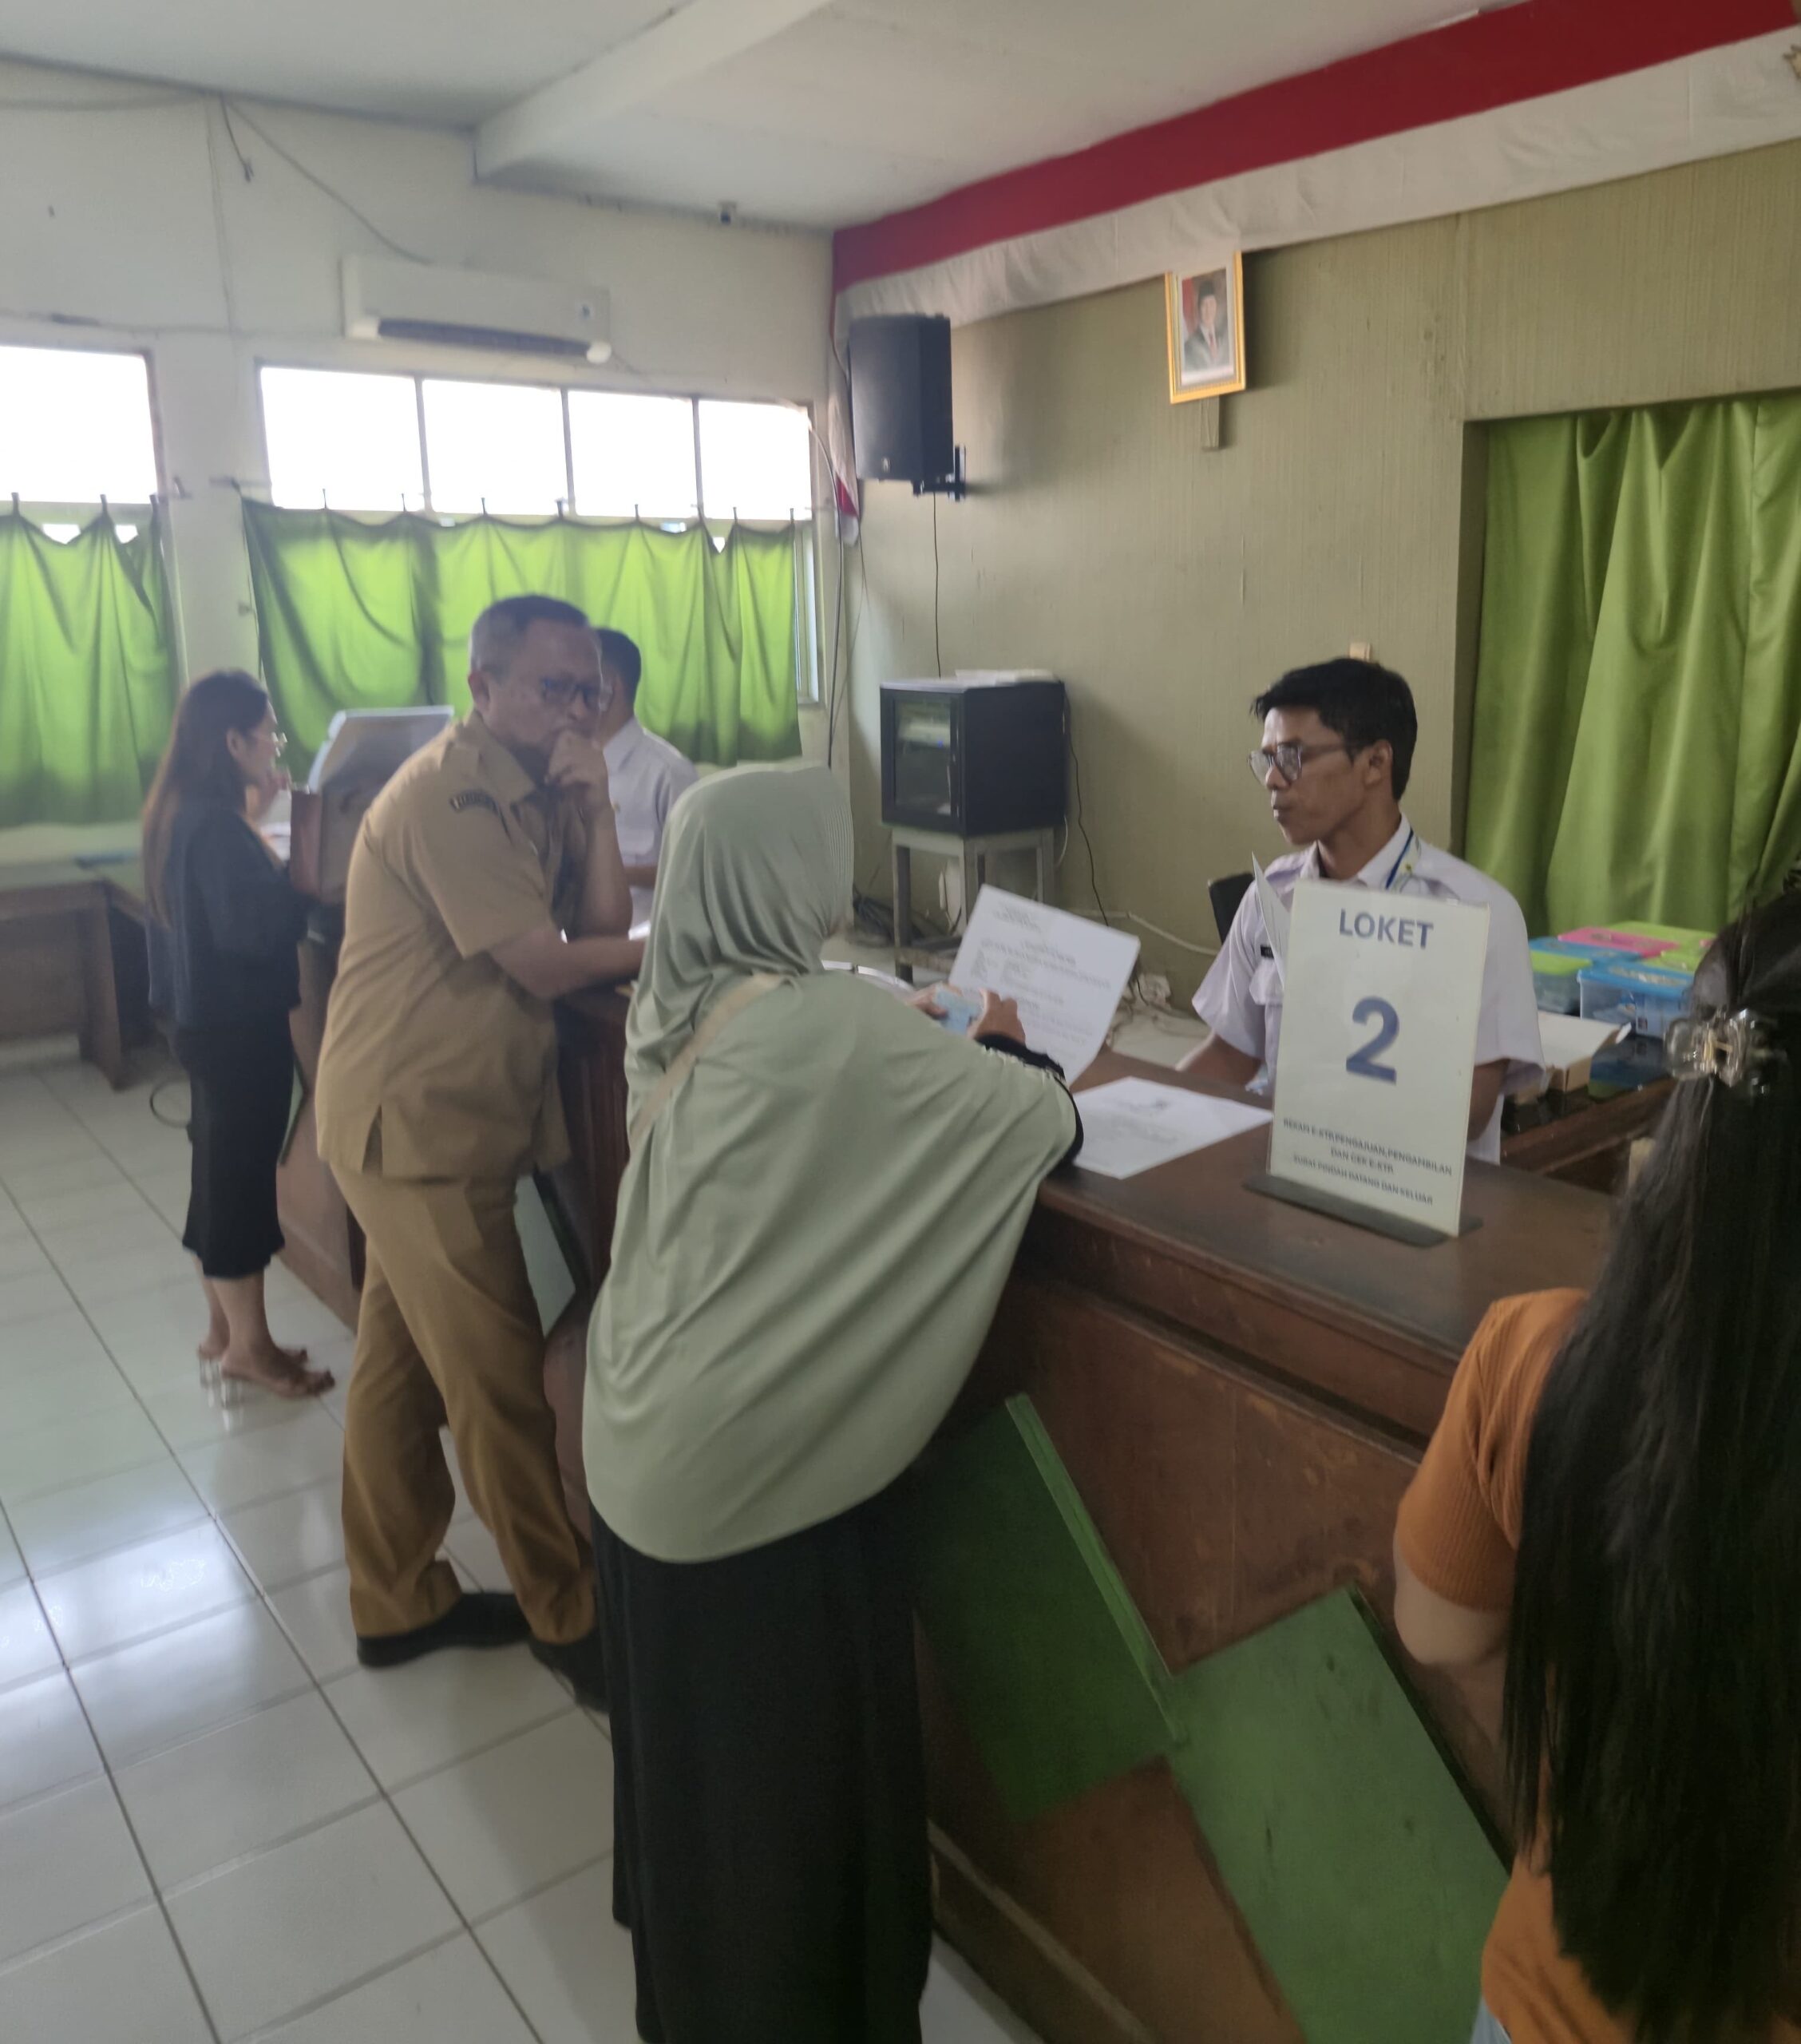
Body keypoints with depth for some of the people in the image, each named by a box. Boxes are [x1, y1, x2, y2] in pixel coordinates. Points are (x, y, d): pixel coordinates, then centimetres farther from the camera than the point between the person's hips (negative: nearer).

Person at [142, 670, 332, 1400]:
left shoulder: (182, 812, 8)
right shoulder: (214, 825, -22)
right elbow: (259, 925, -29)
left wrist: (251, 815, 11)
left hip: (206, 1015, 10)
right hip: (239, 1022, -10)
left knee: (219, 1170, 17)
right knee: (242, 1175, 1)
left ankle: (222, 1329, 30)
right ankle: (249, 1346, 14)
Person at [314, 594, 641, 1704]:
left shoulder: (535, 788, 10)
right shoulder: (450, 795, -18)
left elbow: (603, 925, 2)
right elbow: (546, 965, -19)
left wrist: (592, 802, -8)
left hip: (443, 1117, 9)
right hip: (420, 1123, -9)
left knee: (403, 1363, 17)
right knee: (501, 1380, 0)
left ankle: (398, 1601, 32)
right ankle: (567, 1616, 15)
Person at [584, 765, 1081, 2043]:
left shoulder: (673, 1010, 1)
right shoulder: (827, 1025, -23)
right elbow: (1049, 1121, -16)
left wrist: (943, 1055, 8)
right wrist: (1003, 1050, 4)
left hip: (649, 1434, 8)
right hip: (761, 1453, -8)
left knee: (694, 1725, 26)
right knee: (790, 1745, 13)